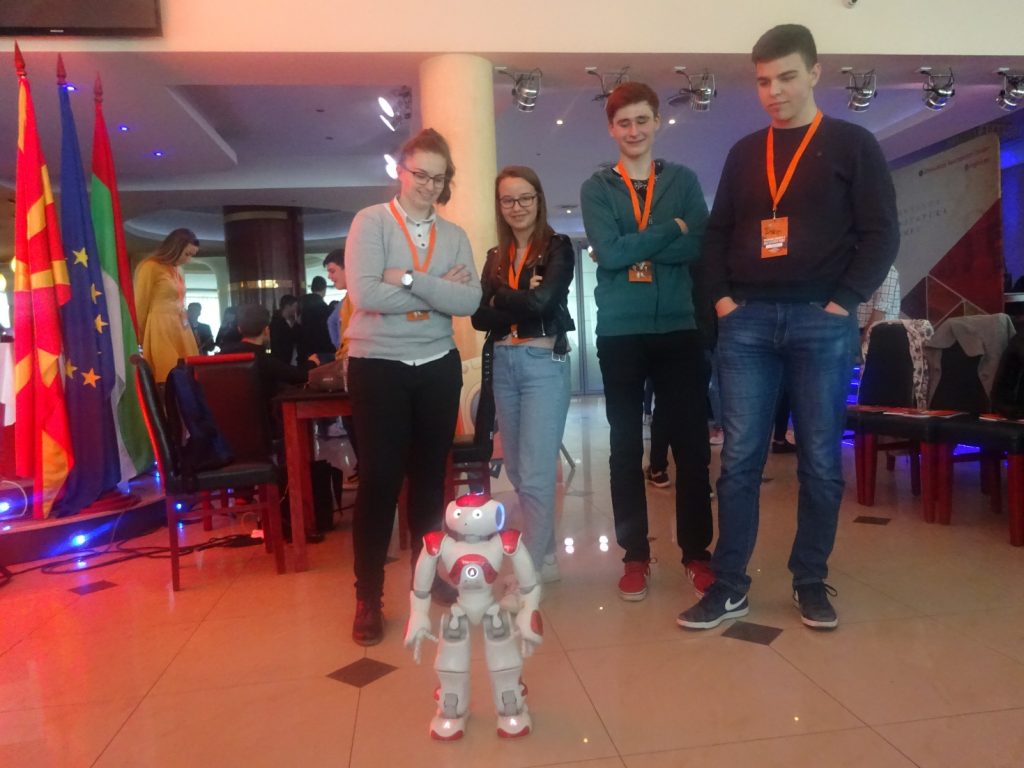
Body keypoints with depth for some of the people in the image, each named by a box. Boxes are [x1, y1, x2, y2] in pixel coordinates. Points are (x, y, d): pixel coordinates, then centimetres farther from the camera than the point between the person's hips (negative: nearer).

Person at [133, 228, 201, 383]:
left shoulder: (178, 270, 15)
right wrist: (140, 339, 4)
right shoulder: (150, 267, -6)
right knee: (168, 378, -9)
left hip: (180, 330, 7)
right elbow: (140, 306, -2)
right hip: (160, 331, -7)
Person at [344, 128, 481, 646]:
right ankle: (368, 597, 12)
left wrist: (408, 279, -18)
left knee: (430, 474, 13)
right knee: (380, 478, -1)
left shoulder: (454, 236, 7)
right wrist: (437, 290, -12)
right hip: (378, 366, -4)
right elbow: (364, 294, -18)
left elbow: (470, 300, -9)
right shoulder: (370, 222, -4)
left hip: (438, 366, 4)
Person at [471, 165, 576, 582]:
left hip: (544, 363, -6)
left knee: (536, 474, -7)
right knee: (517, 471, 12)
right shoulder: (495, 257, 13)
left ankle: (530, 569, 1)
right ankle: (545, 557, 26)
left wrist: (501, 298, -2)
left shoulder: (558, 247, -2)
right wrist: (521, 299, -12)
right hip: (503, 366, 6)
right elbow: (479, 317, 2)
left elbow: (542, 302, -18)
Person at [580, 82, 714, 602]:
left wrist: (633, 249, -11)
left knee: (691, 442, 2)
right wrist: (670, 230, -8)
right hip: (620, 332, 0)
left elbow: (699, 247, -5)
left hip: (679, 328, 1)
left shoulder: (684, 180, 10)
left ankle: (697, 552, 16)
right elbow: (609, 253, -10)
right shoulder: (596, 188, 7)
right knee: (625, 446, 5)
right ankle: (635, 555, 16)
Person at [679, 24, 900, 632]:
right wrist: (722, 296, 3)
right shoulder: (744, 153, 16)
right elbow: (718, 233, 17)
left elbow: (882, 233, 1)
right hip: (747, 321, 2)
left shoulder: (852, 145, 6)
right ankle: (730, 585, 9)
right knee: (740, 459, 1)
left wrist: (845, 301, -9)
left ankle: (811, 580, 19)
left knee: (821, 461, 4)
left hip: (821, 321, -2)